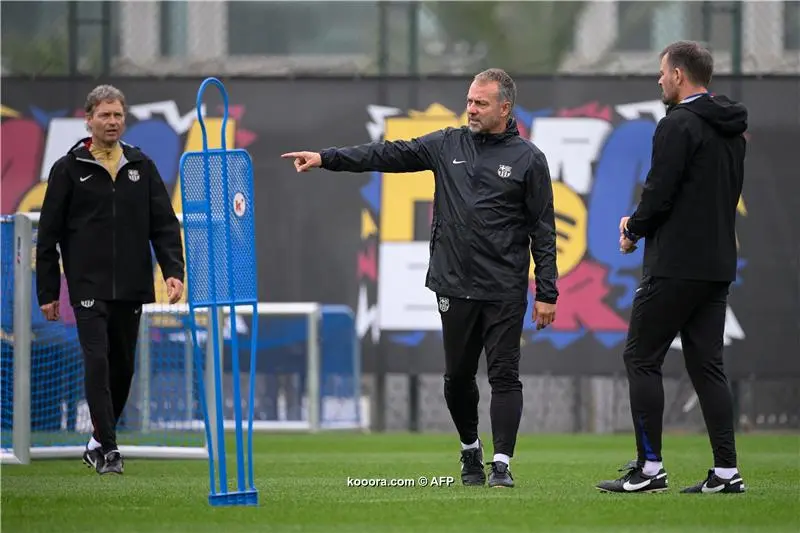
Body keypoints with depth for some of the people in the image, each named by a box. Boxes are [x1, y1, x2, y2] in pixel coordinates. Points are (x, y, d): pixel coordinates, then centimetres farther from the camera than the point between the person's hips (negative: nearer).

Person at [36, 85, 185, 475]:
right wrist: (47, 292, 1)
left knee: (123, 366, 9)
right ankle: (107, 449, -13)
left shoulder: (142, 167, 9)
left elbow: (164, 223, 8)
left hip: (131, 287, 3)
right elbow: (49, 234, 4)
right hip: (89, 288, -3)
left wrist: (173, 271, -6)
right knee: (97, 362, -13)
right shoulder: (69, 169, 1)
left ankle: (99, 442, 24)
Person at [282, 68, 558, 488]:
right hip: (454, 287, 3)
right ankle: (470, 450, 30)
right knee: (457, 376, 10)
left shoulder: (528, 159, -1)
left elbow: (543, 230, -1)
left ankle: (501, 464, -4)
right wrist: (326, 158, -9)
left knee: (504, 375, -6)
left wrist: (547, 292, -5)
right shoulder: (447, 145, 7)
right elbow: (389, 154, 1)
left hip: (504, 292, -3)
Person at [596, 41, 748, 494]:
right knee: (707, 364, 8)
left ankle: (649, 468, -3)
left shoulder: (678, 126, -13)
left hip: (677, 266, -8)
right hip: (718, 265, 8)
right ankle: (726, 470, 2)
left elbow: (660, 193, -18)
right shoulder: (732, 130, 15)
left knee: (642, 359, 0)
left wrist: (635, 231, 3)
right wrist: (643, 223, 18)